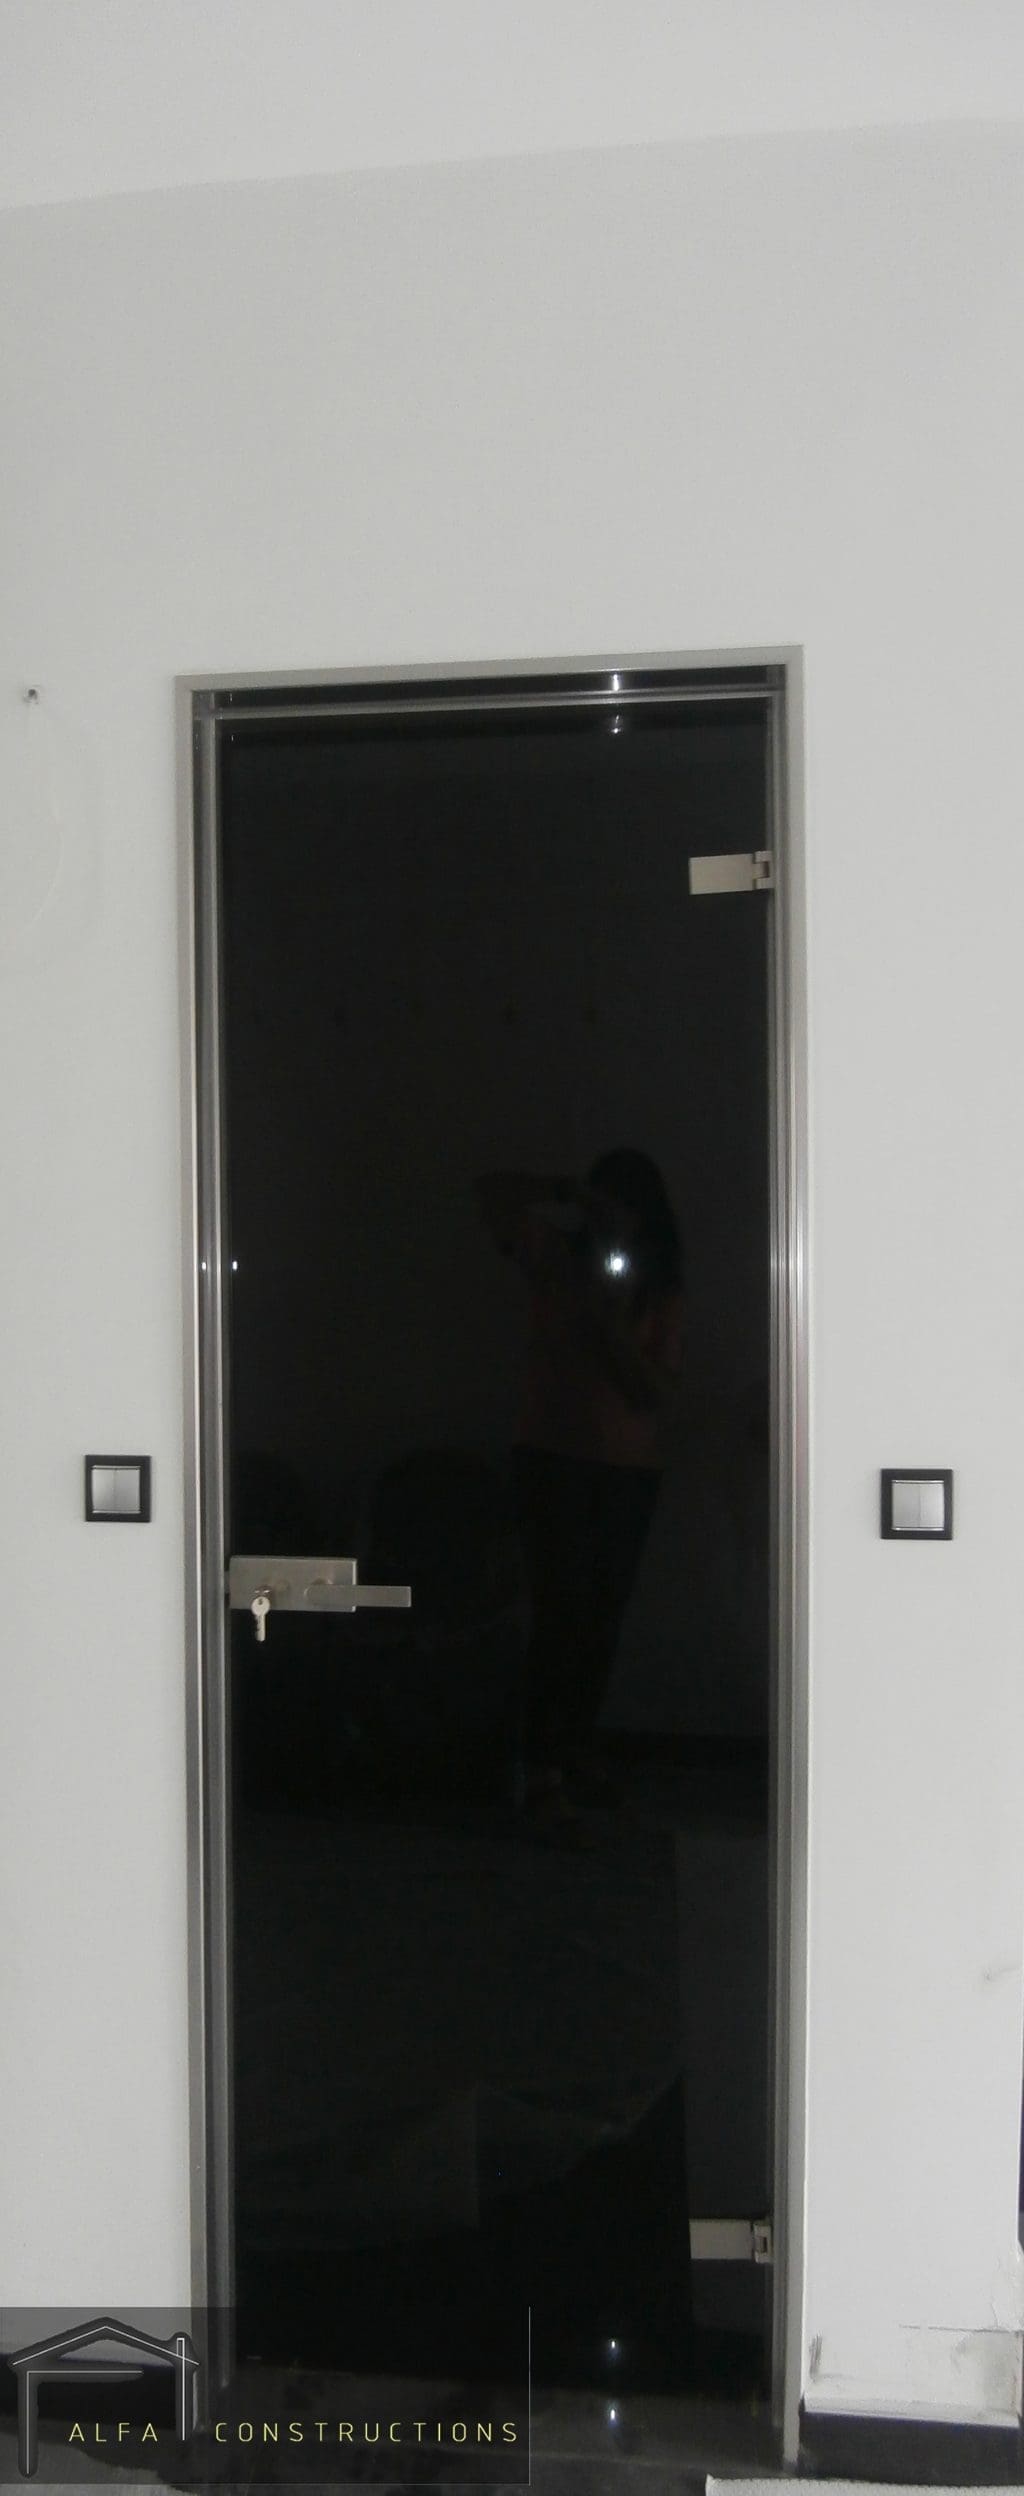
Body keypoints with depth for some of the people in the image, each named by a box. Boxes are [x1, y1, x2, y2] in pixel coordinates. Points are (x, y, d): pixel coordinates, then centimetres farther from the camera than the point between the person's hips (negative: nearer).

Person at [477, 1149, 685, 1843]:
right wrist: (569, 1194, -16)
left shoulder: (661, 1293, 3)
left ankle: (578, 1751, 26)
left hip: (632, 1468, 3)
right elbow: (495, 1189, -7)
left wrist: (611, 1325, -18)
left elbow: (657, 1389, -6)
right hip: (555, 1455, -3)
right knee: (562, 1613, -11)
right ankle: (545, 1779, -12)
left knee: (604, 1617, 9)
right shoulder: (559, 1260, 1)